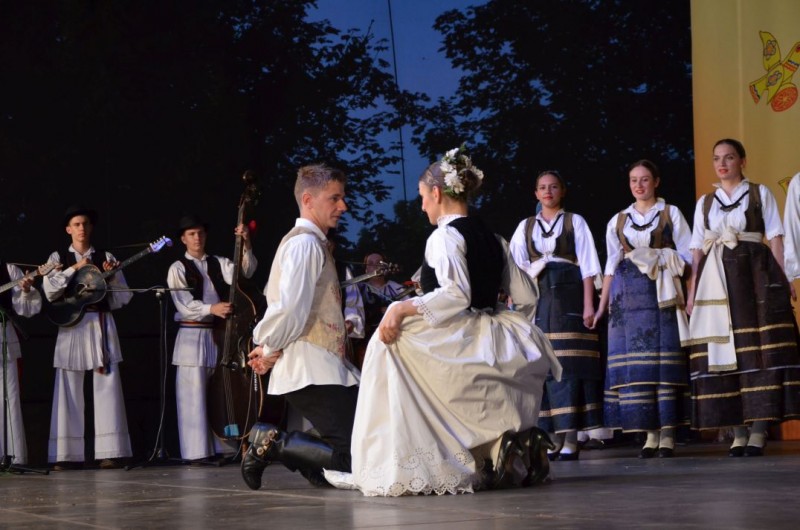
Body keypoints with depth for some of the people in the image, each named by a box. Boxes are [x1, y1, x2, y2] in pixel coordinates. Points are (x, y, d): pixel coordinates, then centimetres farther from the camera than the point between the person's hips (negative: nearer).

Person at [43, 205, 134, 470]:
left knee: (107, 388, -5)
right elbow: (49, 291, -6)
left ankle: (110, 452, -5)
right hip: (71, 326, 0)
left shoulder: (106, 258, 11)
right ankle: (67, 454, 0)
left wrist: (111, 277, -8)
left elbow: (124, 297, 8)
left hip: (101, 325, 1)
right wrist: (74, 269, -10)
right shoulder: (58, 258, 9)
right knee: (68, 389, -2)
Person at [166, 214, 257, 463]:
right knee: (194, 396, -5)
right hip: (192, 336, -4)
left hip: (219, 334, 4)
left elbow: (245, 272, -6)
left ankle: (221, 447, 9)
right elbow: (184, 304, -11)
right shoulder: (178, 269, 1)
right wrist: (211, 308, -26)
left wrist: (246, 246, -22)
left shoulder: (220, 264, 12)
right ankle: (197, 451, -4)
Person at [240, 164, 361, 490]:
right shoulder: (304, 243, -11)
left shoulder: (313, 243, 21)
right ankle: (271, 444, -5)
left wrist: (269, 346, 8)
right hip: (311, 373, -10)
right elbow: (290, 310, -21)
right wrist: (271, 349, -7)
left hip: (327, 368, 10)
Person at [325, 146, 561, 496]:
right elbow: (526, 296, 15)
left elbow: (456, 294, -24)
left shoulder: (445, 236, -8)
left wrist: (404, 309, -23)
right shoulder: (492, 238, 15)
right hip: (495, 345, 9)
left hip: (462, 344, -9)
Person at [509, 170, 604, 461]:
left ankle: (571, 440, -9)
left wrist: (588, 305, -6)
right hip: (537, 299, 3)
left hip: (569, 298, -3)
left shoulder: (575, 222, 9)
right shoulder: (525, 226, 16)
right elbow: (515, 267, 12)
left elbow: (587, 266, 3)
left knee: (570, 366, -8)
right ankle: (552, 439, 1)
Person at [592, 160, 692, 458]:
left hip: (661, 295, -2)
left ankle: (668, 435, -8)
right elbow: (612, 266, 14)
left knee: (664, 360, -9)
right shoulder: (617, 221, 17)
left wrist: (655, 259, -8)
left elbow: (686, 257, 5)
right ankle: (650, 434, -2)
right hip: (628, 296, 2)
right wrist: (602, 305, 8)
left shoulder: (671, 214, 10)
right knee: (634, 363, -5)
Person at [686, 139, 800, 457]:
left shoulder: (760, 194, 8)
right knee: (724, 351, -3)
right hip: (717, 279, 3)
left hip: (755, 275, -3)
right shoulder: (704, 202, 16)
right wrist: (692, 292, 4)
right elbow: (697, 250, 12)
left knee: (759, 350, -9)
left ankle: (759, 431, -9)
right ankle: (739, 432, 0)